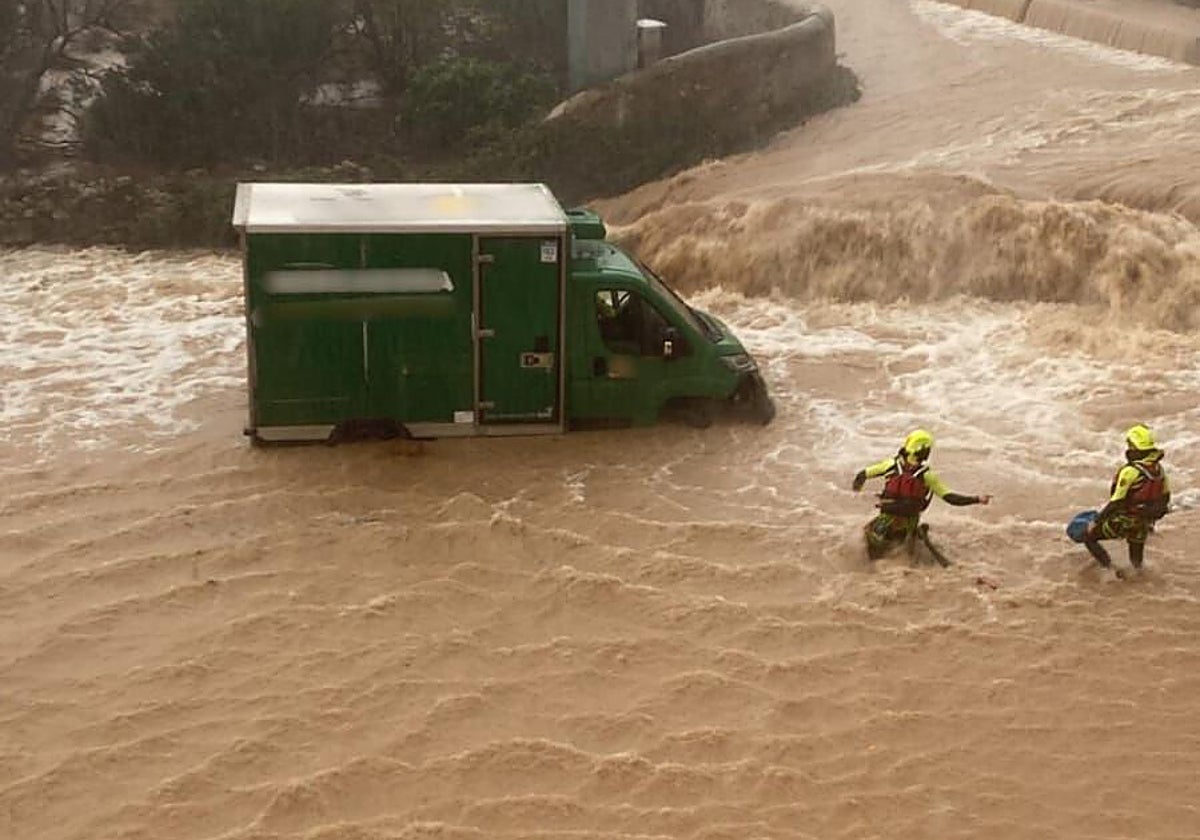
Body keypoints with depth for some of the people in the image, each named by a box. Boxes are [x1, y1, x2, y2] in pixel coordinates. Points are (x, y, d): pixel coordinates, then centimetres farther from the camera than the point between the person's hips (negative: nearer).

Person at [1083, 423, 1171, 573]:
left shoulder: (1130, 472, -27)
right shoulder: (1158, 468, -4)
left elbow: (1116, 503, -26)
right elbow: (1165, 496, 9)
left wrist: (1096, 521, -15)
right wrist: (1152, 518, 25)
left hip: (1123, 522, -7)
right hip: (1144, 524, 7)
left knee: (1089, 537, 9)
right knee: (1137, 561, 26)